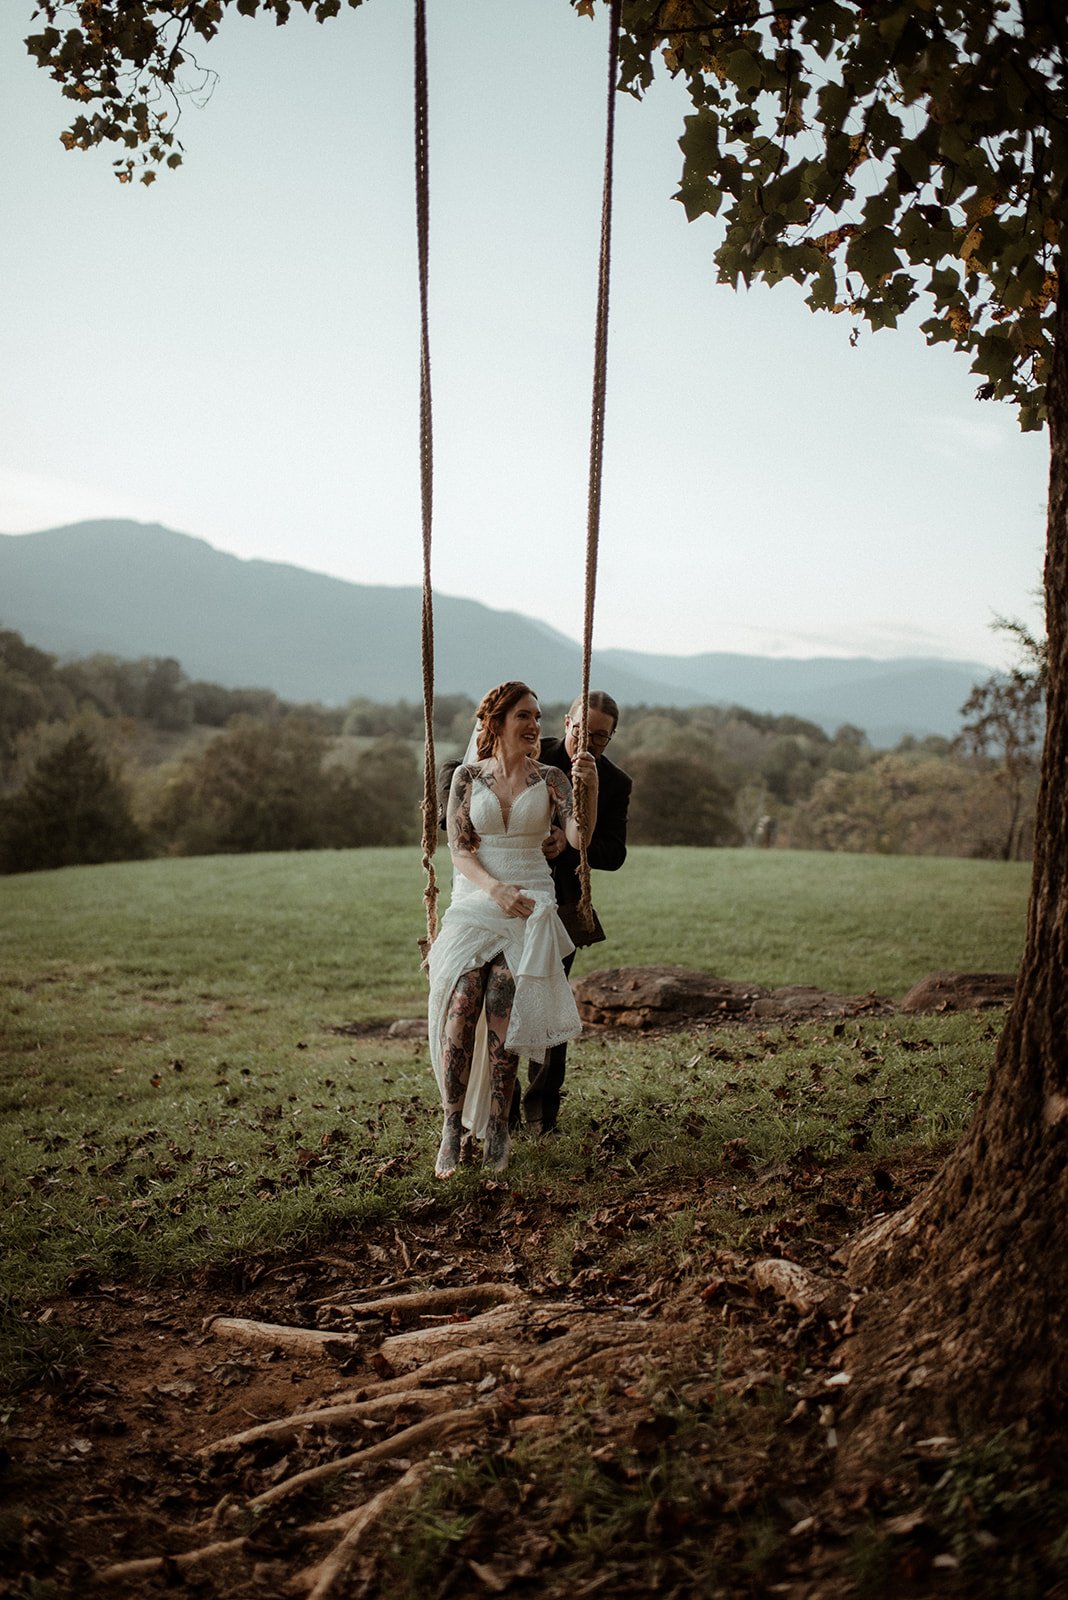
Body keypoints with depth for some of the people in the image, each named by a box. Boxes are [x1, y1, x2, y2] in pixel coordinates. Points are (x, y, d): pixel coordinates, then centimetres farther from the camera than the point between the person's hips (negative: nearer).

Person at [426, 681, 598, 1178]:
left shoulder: (551, 779, 6)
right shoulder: (468, 776, 5)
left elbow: (578, 838, -8)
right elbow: (459, 850, -1)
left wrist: (589, 788, -25)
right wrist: (495, 889, -18)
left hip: (529, 906, 0)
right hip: (473, 903, 0)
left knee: (503, 1015, -11)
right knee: (461, 1008, -15)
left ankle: (496, 1127, 1)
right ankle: (452, 1127, -6)